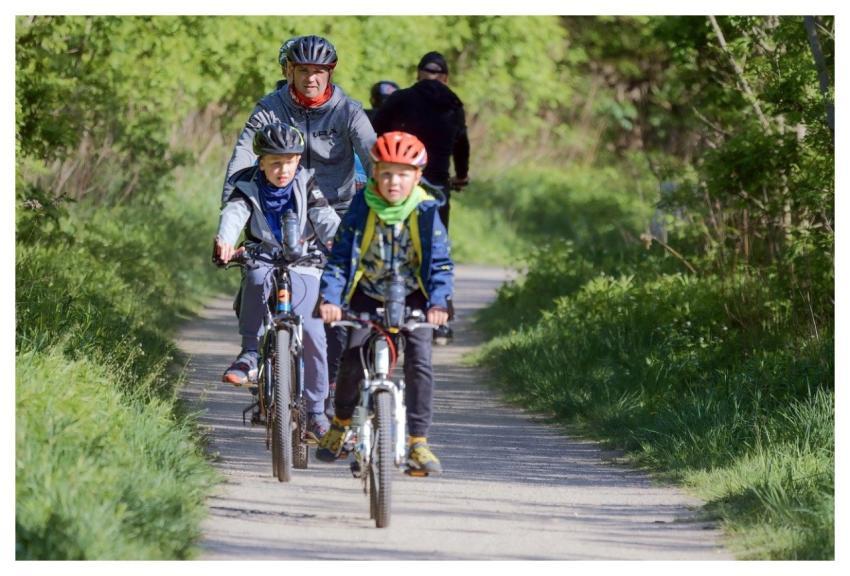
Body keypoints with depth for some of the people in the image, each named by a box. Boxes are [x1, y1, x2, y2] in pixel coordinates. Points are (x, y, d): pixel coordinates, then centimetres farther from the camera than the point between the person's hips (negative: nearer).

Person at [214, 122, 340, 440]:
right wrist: (225, 240, -46)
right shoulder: (247, 186, -6)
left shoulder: (306, 183, -4)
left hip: (304, 267, 0)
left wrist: (339, 241, -38)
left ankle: (316, 410, 1)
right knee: (258, 278, -37)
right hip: (263, 262, 0)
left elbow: (325, 218, -16)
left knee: (312, 334, -15)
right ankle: (250, 355, -27)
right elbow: (233, 214, -24)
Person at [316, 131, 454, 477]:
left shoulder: (426, 211, -16)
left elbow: (440, 263, -18)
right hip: (368, 295, 1)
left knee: (419, 362, -16)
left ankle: (418, 442, -7)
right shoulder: (362, 207, -15)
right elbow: (341, 256, -17)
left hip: (411, 297, 0)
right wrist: (331, 298, -32)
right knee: (352, 358, -11)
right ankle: (341, 423, 17)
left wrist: (438, 302, -35)